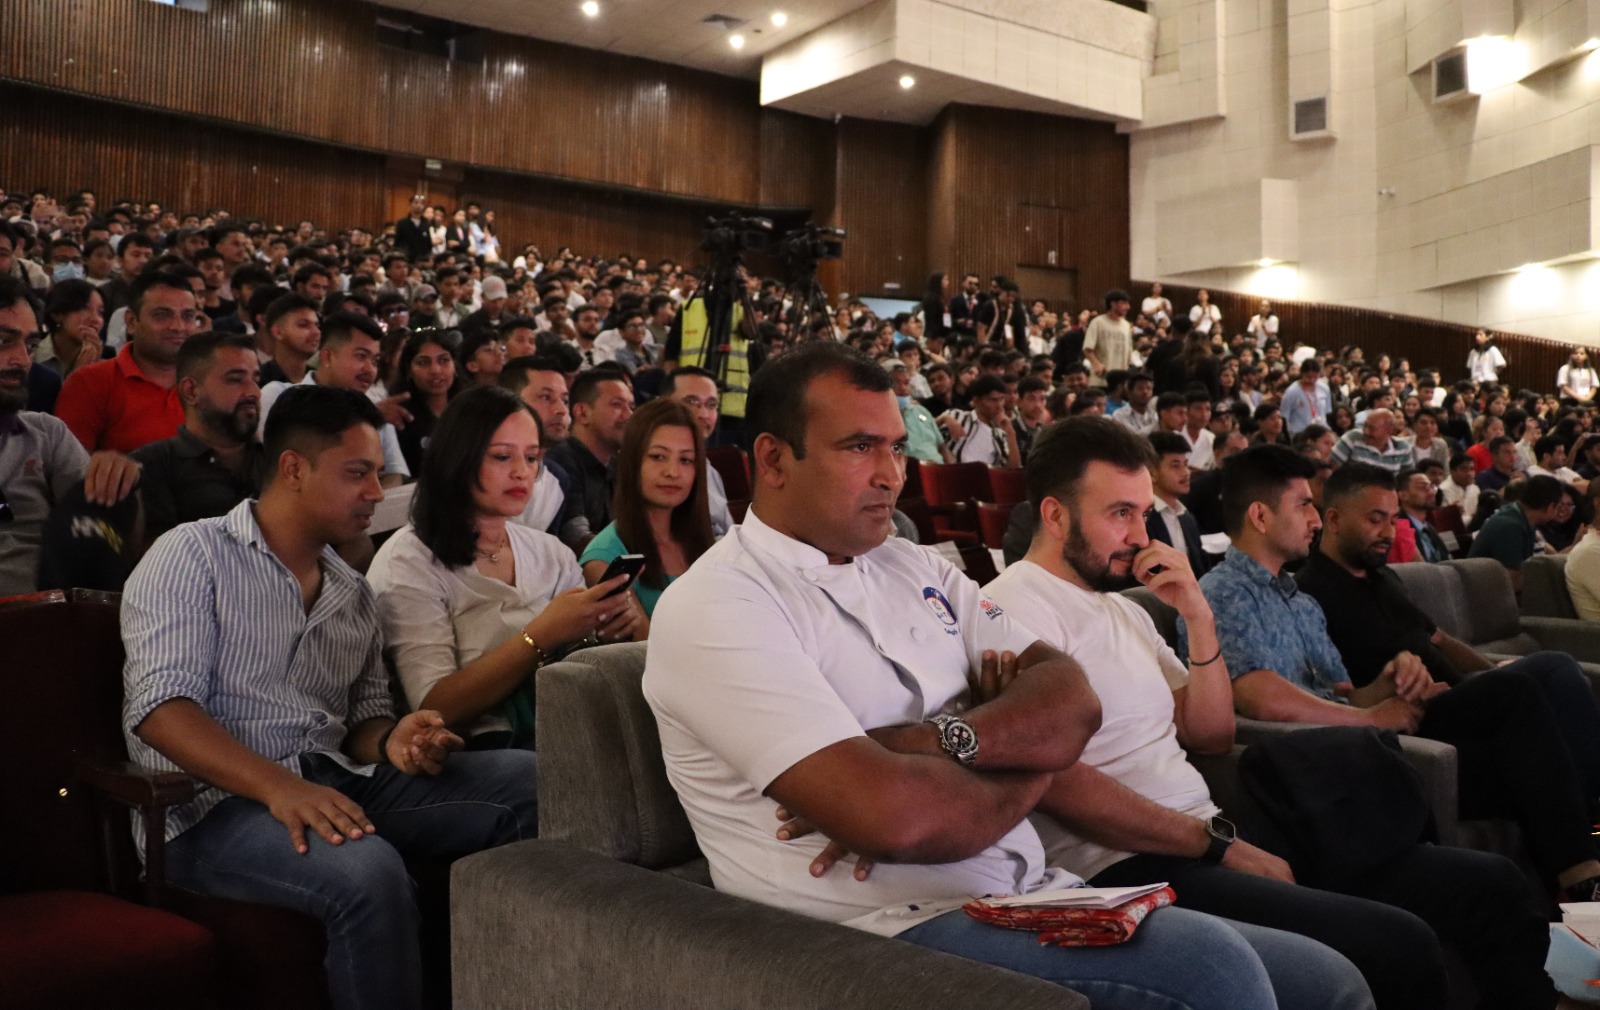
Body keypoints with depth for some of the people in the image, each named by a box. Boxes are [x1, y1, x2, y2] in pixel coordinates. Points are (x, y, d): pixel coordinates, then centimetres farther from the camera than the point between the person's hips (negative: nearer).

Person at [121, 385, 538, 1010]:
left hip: (336, 784, 7)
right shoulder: (193, 555, -2)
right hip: (216, 803, -6)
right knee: (368, 874, -37)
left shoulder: (353, 593, 18)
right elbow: (161, 707, -14)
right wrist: (279, 788, -28)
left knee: (530, 781, -12)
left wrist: (391, 742, -7)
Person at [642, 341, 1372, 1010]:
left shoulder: (915, 569, 12)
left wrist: (939, 740, -17)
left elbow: (1071, 704, 1)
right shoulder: (715, 609, -12)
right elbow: (893, 817, -24)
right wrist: (1025, 774, -6)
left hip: (1033, 894, 7)